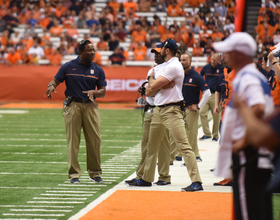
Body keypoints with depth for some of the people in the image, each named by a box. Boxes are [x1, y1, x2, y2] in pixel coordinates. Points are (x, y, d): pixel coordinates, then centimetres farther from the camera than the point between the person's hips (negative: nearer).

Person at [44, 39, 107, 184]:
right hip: (72, 105, -2)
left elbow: (103, 91, 7)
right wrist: (51, 86, -19)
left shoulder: (98, 70, 9)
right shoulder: (68, 67, 4)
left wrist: (93, 92, -14)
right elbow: (56, 80, 4)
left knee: (95, 139, -2)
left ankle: (95, 173, 9)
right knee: (72, 140, -3)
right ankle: (74, 174, 0)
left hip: (90, 106, 2)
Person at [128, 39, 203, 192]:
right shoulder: (162, 67, 17)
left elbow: (153, 86, -15)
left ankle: (196, 181, -21)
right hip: (158, 110, 10)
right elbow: (150, 90, 20)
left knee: (183, 145, -15)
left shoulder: (174, 66, -14)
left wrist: (152, 78, 4)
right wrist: (153, 81, 1)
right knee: (152, 145, 17)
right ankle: (147, 178, 30)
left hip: (171, 110, -10)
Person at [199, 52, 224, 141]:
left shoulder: (222, 68, -3)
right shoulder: (206, 67, 8)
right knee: (202, 112, -9)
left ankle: (215, 135, 12)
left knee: (216, 115, 1)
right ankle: (206, 133, -3)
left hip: (216, 95, -3)